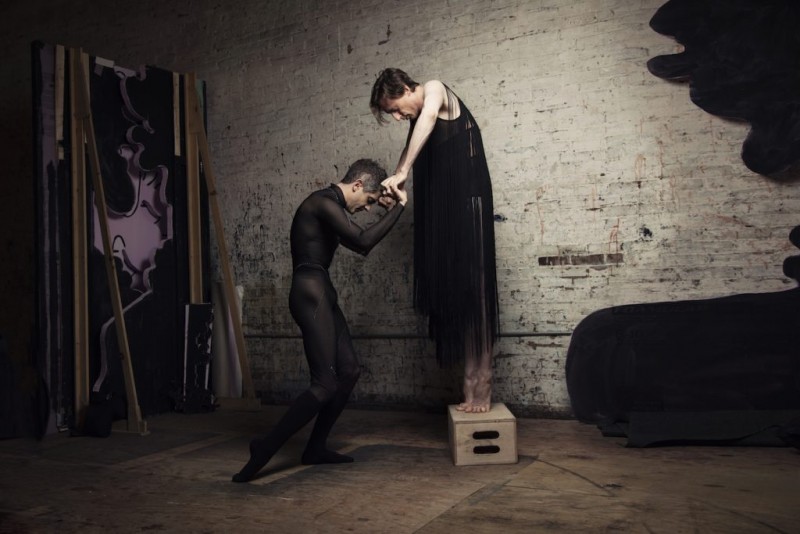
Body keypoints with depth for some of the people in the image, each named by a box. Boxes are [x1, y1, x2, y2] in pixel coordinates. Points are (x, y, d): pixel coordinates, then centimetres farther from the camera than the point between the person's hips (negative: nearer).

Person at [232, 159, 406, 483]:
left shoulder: (330, 205, 19)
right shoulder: (323, 202, -12)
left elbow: (356, 243, 30)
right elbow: (363, 242, -21)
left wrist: (379, 207, 24)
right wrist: (399, 207, -12)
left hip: (321, 294, 10)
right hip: (311, 294, -10)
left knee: (349, 370, 10)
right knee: (325, 384, -13)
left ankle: (315, 448, 18)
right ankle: (265, 449, -10)